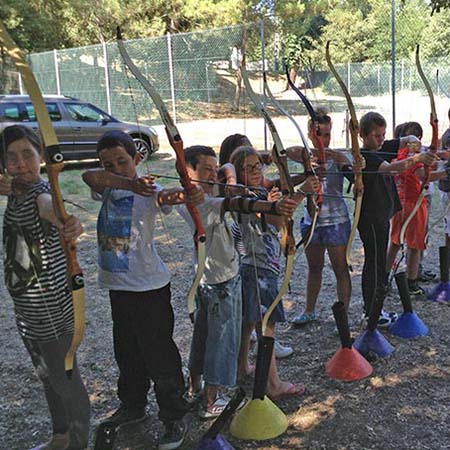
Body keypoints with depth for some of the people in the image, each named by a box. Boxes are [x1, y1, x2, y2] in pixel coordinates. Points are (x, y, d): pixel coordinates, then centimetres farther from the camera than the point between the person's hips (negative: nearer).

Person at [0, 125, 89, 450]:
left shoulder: (38, 193, -25)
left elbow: (50, 207, -47)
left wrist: (69, 224, -71)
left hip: (52, 310, -9)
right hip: (27, 310, 9)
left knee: (67, 381, 9)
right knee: (48, 377, 25)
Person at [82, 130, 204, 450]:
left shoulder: (148, 191, -11)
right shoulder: (107, 188, 3)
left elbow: (166, 196, -33)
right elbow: (90, 176, -20)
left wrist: (185, 195, -57)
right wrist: (129, 183, -36)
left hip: (149, 286, -6)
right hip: (117, 285, 6)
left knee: (159, 354, 2)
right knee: (126, 351, 22)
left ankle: (175, 419, 19)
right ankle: (133, 407, 42)